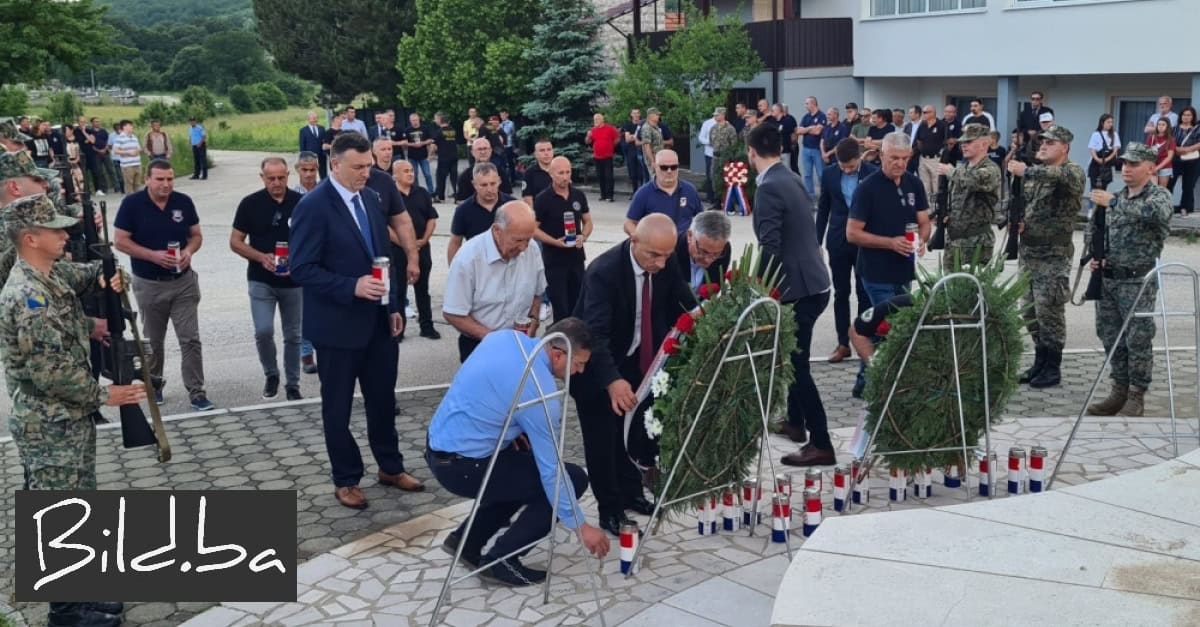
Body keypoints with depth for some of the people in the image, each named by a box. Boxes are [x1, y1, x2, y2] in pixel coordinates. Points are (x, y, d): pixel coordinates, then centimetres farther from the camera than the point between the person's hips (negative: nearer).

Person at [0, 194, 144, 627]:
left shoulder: (54, 275, 6)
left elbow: (84, 275, 27)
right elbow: (48, 370, -25)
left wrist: (104, 276, 3)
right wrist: (103, 395, -15)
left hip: (70, 419, 10)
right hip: (49, 427, -10)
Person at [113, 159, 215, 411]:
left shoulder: (184, 202, -2)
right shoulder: (132, 203, -10)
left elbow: (196, 235, 7)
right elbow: (120, 241, -9)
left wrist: (189, 251, -15)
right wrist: (153, 255, -20)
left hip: (183, 281, 1)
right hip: (149, 284, -1)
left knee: (190, 339, -3)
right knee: (153, 340, 15)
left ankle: (196, 392, 1)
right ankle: (154, 385, 35)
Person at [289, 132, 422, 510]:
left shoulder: (371, 198, 7)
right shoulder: (313, 206, -15)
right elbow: (302, 269, -18)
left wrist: (393, 306, 9)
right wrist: (353, 287, -26)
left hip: (377, 319, 6)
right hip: (338, 324, -6)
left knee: (383, 398, 16)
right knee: (338, 406, 9)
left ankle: (390, 467, 33)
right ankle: (346, 480, 23)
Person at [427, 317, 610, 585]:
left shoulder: (505, 337, 1)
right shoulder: (540, 391, -20)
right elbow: (551, 470, -16)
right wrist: (580, 526, -7)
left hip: (438, 449, 9)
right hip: (463, 466, -8)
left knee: (527, 463, 26)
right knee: (573, 478, -3)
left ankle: (466, 541, 23)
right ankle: (501, 559, 1)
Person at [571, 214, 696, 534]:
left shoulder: (666, 263, -15)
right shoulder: (604, 271, -34)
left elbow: (685, 307, -3)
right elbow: (596, 333, -43)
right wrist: (612, 380, -57)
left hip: (635, 360, 6)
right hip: (596, 364, -6)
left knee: (633, 432, 18)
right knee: (602, 439, 0)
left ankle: (631, 494, 35)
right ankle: (609, 508, 14)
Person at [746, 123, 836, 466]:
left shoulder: (769, 188, -17)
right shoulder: (793, 179, 11)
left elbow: (770, 248, -23)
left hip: (797, 286, -10)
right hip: (811, 281, 10)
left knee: (797, 364, -4)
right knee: (795, 358, 24)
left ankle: (821, 444, -1)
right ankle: (795, 422, 38)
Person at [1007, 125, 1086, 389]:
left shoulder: (1073, 172, -7)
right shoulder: (1035, 172, 14)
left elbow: (1059, 176, -32)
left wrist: (1027, 171, -40)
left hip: (1053, 255, -7)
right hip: (1027, 252, 7)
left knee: (1049, 311, -4)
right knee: (1031, 311, 11)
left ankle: (1052, 367, 6)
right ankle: (1040, 361, 22)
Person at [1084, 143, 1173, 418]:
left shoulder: (1159, 195, -5)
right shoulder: (1116, 197, 13)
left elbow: (1156, 213, -30)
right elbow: (1094, 227, 23)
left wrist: (1115, 202, -29)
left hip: (1138, 282, -6)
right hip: (1107, 279, 6)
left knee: (1138, 341, -1)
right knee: (1111, 338, 10)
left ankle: (1136, 396, 8)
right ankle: (1119, 390, 21)